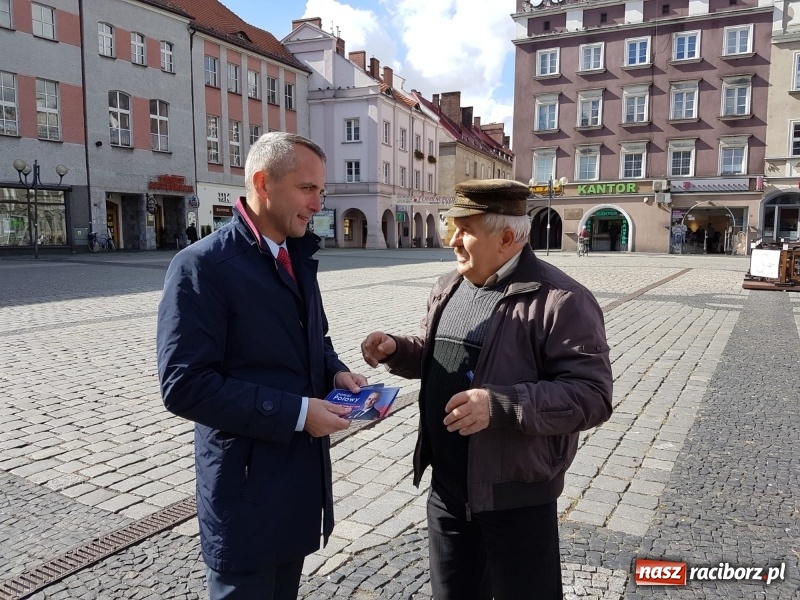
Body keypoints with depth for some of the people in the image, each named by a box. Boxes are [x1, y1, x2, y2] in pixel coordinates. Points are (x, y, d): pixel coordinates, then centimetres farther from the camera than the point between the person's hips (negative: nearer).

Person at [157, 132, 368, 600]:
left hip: (304, 469, 7)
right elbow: (185, 386, -22)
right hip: (246, 480, -7)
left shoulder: (298, 259, 8)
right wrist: (297, 412, -24)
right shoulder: (202, 266, -17)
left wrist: (335, 372, -4)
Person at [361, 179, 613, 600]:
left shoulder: (561, 300, -18)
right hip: (447, 488, 7)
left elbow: (591, 394, -22)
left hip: (516, 496, -7)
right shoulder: (448, 288, 7)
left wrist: (501, 405, -33)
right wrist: (395, 349, -2)